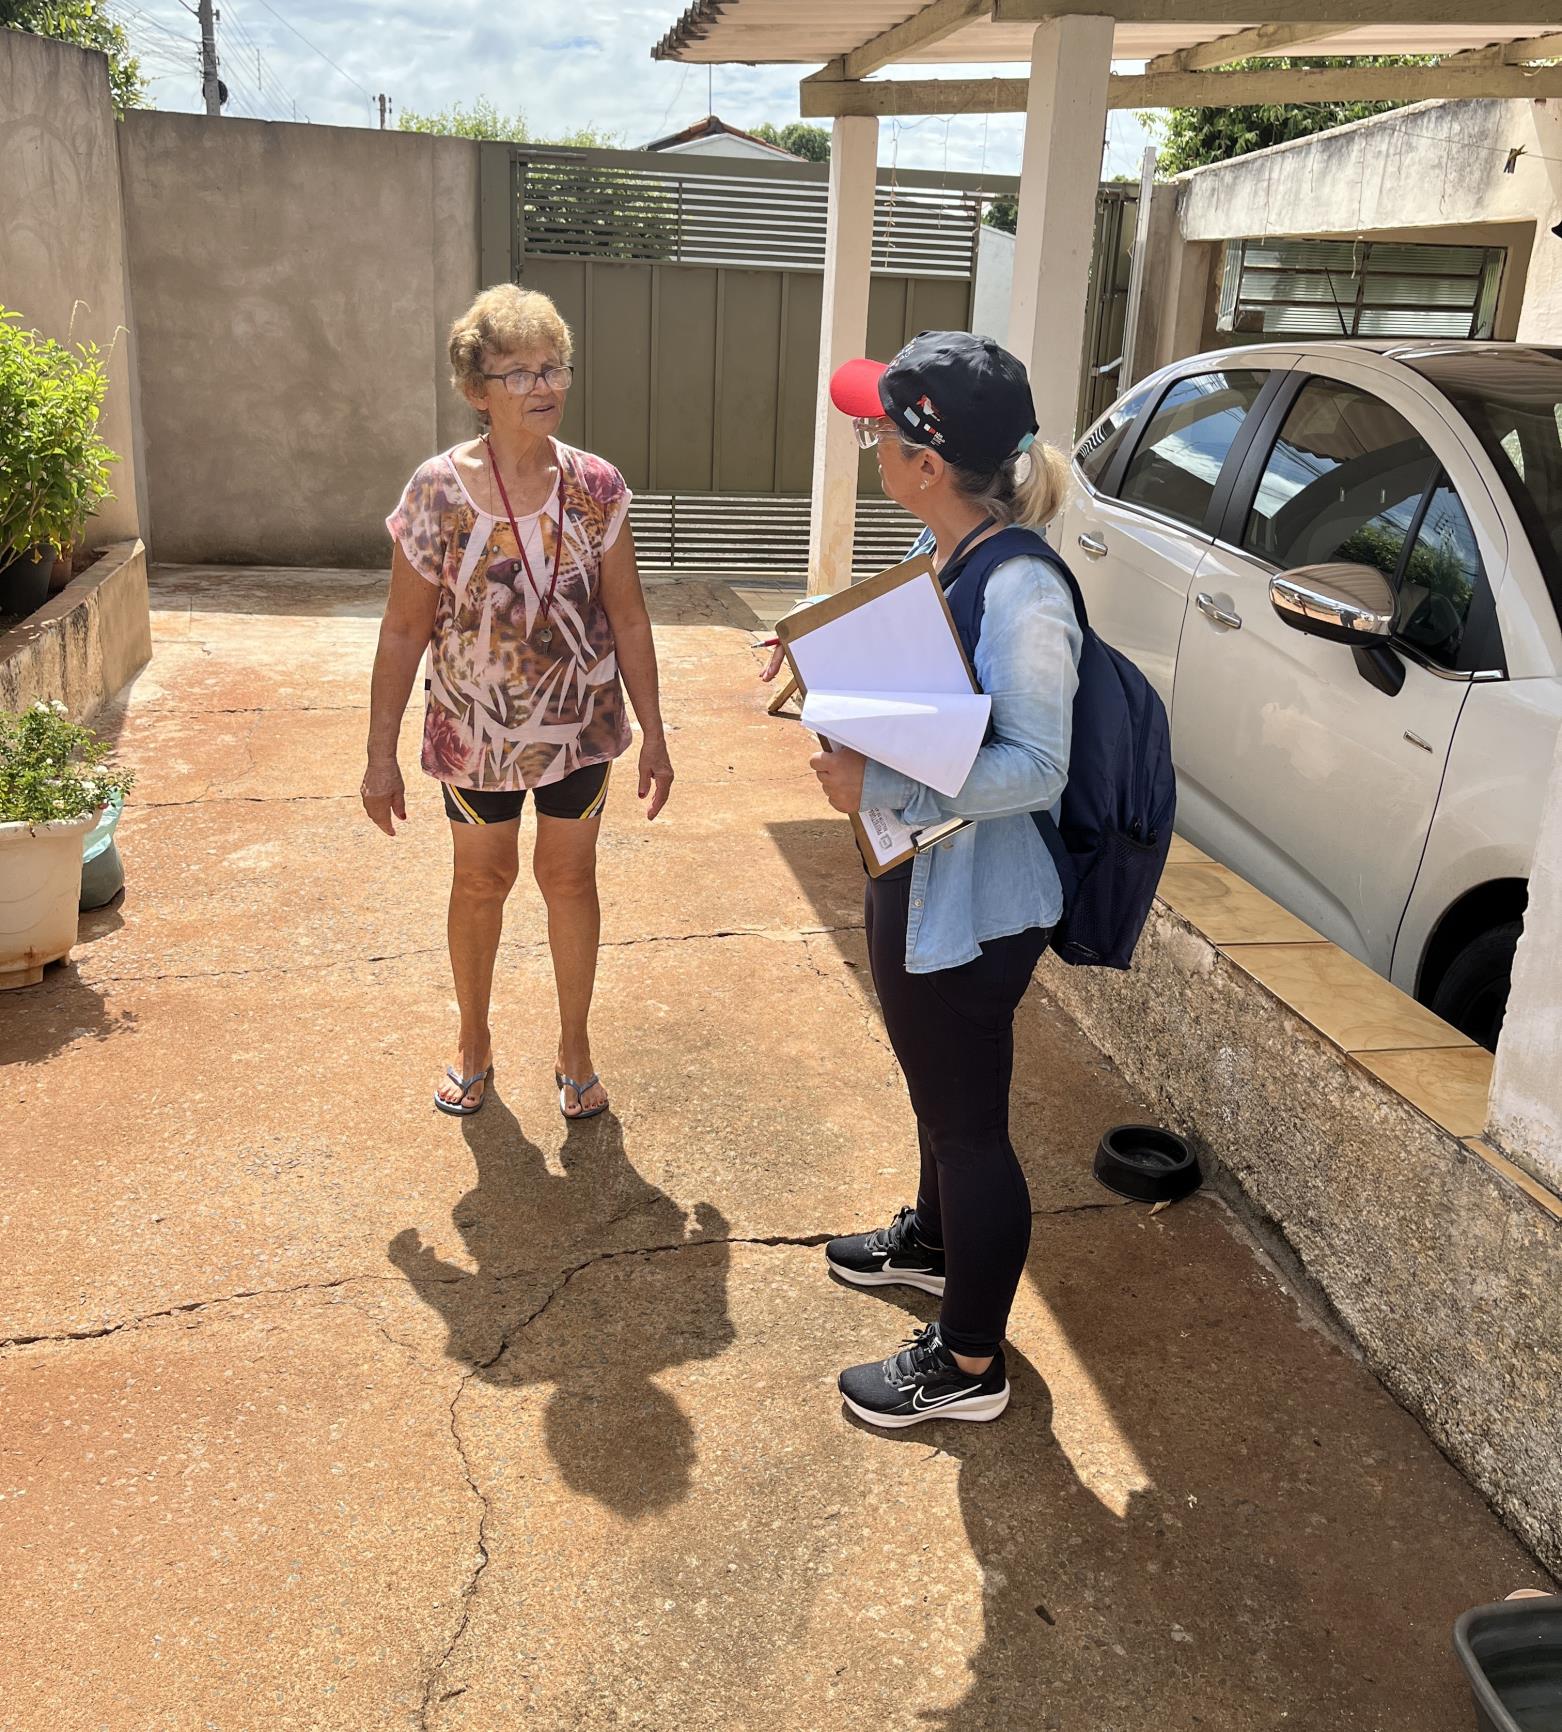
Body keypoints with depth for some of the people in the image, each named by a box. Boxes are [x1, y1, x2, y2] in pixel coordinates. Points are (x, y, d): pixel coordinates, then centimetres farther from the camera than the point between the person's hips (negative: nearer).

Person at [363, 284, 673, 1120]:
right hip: (477, 728, -1)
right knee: (481, 878, 15)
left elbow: (627, 616, -2)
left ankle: (574, 1046, 31)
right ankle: (473, 1042, 37)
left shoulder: (596, 486, -9)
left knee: (569, 874, 12)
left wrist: (652, 733, -1)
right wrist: (381, 755, -7)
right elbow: (404, 630, -9)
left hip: (580, 722, 1)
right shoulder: (437, 492, -14)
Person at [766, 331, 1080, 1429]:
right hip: (916, 878, 10)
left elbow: (1037, 768, -27)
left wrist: (881, 787, -32)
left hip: (978, 907, -9)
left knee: (969, 1123, 7)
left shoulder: (1023, 597, -27)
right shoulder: (937, 554, 2)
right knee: (938, 1091, 30)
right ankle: (933, 1241, 57)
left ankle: (969, 1366, 28)